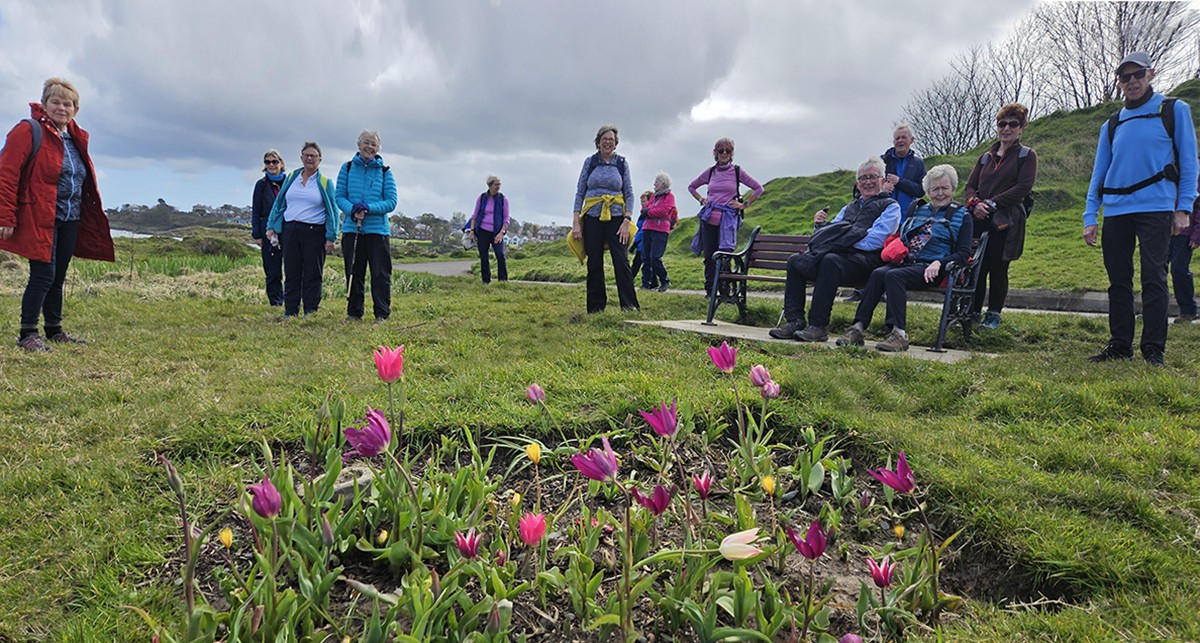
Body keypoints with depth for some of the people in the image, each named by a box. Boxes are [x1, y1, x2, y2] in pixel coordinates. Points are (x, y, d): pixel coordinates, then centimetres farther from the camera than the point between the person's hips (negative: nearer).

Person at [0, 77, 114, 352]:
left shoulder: (76, 138, 15)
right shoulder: (28, 131, -7)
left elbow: (85, 183, 21)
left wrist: (93, 217, 16)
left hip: (69, 221, 7)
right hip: (39, 219, -7)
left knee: (58, 276, 13)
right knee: (43, 274, -9)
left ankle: (54, 331, 23)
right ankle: (27, 334, 2)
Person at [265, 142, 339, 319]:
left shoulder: (325, 182, 4)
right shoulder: (291, 178, 13)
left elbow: (333, 211, 2)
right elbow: (279, 204, 17)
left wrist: (331, 237, -6)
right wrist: (271, 227, 8)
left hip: (315, 233, -3)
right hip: (290, 232, 3)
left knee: (312, 275, 0)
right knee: (291, 274, 5)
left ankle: (310, 312, 7)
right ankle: (290, 311, 11)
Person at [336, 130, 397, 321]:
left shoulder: (385, 172, 5)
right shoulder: (348, 168, 8)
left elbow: (391, 202, 0)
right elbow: (339, 196, 6)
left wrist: (369, 208, -16)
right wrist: (352, 210, -15)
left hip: (378, 229, -1)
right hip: (351, 228, 2)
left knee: (380, 274, -1)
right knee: (354, 273, 8)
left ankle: (382, 314, 7)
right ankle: (354, 312, 19)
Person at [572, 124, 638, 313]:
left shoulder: (622, 163, 7)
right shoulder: (590, 162, 7)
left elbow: (629, 193, 5)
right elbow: (580, 192, 5)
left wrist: (626, 221, -7)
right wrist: (576, 222, -4)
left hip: (616, 216, -1)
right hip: (592, 217, 1)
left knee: (621, 261, -9)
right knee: (594, 264, 3)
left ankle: (630, 306, -6)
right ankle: (595, 308, 11)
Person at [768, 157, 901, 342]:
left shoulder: (890, 207, 12)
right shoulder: (849, 208, 34)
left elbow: (876, 239, -6)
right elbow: (831, 235, 28)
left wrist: (845, 241, -14)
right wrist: (820, 225, 6)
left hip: (865, 259, -7)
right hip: (839, 254, 7)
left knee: (830, 260, -37)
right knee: (795, 260, -15)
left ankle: (818, 326, -35)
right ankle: (794, 320, -21)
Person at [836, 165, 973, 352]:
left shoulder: (961, 216, 11)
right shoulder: (917, 209, 25)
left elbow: (963, 253, 2)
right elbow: (900, 237, 26)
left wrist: (938, 263, -16)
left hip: (931, 268, -4)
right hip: (905, 262, 4)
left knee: (894, 275, -35)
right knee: (878, 273, -30)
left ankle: (900, 334, -39)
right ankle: (858, 328, -38)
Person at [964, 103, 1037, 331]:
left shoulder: (1027, 155, 6)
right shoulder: (987, 156, 19)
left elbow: (1023, 187, -8)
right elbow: (970, 186, 13)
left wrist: (993, 203, -15)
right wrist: (975, 203, -9)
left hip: (1006, 223, -4)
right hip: (980, 220, 4)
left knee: (998, 268, -2)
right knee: (976, 267, 1)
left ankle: (993, 315, 9)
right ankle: (973, 312, 10)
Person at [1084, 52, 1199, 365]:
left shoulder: (1174, 111, 6)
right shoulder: (1111, 125, 16)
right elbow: (1099, 174, 13)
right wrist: (1090, 217, 4)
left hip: (1155, 208, -4)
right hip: (1115, 211, 4)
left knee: (1153, 278, -6)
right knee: (1118, 281, 5)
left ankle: (1153, 349, -2)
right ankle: (1119, 345, 11)